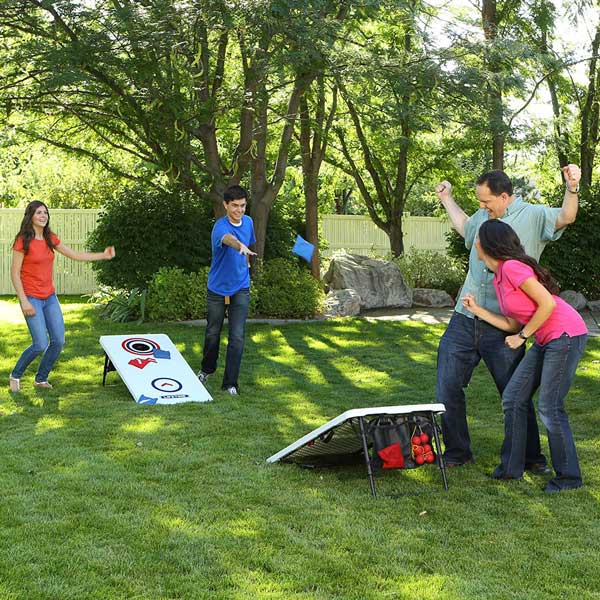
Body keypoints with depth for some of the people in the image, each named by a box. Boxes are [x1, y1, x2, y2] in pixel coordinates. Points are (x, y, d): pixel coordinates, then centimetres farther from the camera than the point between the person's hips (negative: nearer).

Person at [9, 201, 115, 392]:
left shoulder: (50, 239, 7)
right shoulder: (23, 241, -12)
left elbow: (75, 255, 13)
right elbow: (15, 273, -11)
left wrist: (103, 255, 7)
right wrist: (24, 301, -16)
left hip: (50, 297, 7)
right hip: (32, 298, -7)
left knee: (58, 341, 2)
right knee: (41, 345, -11)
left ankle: (41, 379, 21)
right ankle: (15, 376, 12)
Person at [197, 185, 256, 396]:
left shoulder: (248, 222, -1)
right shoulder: (220, 227, -22)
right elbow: (228, 239, -47)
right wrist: (241, 247, -68)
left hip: (241, 289, 3)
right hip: (217, 289, -3)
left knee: (237, 337, -4)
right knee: (213, 333, 14)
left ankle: (230, 383, 2)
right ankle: (207, 369, 40)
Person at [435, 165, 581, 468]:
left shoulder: (533, 216, -3)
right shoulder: (483, 216, 14)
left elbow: (566, 217, -21)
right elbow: (464, 227, 37)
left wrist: (571, 189, -37)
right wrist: (447, 200, 40)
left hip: (503, 327, -5)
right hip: (464, 320, 6)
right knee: (447, 387, 7)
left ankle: (532, 458, 21)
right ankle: (457, 452, 22)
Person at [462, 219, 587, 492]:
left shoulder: (511, 267, -18)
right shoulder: (498, 278, 12)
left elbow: (547, 303, -21)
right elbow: (513, 324, 13)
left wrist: (523, 336, -13)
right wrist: (477, 310, 12)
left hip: (566, 335, -10)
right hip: (546, 341, 10)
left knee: (549, 408, -7)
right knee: (513, 398, 9)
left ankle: (568, 477, 6)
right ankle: (511, 467, 18)